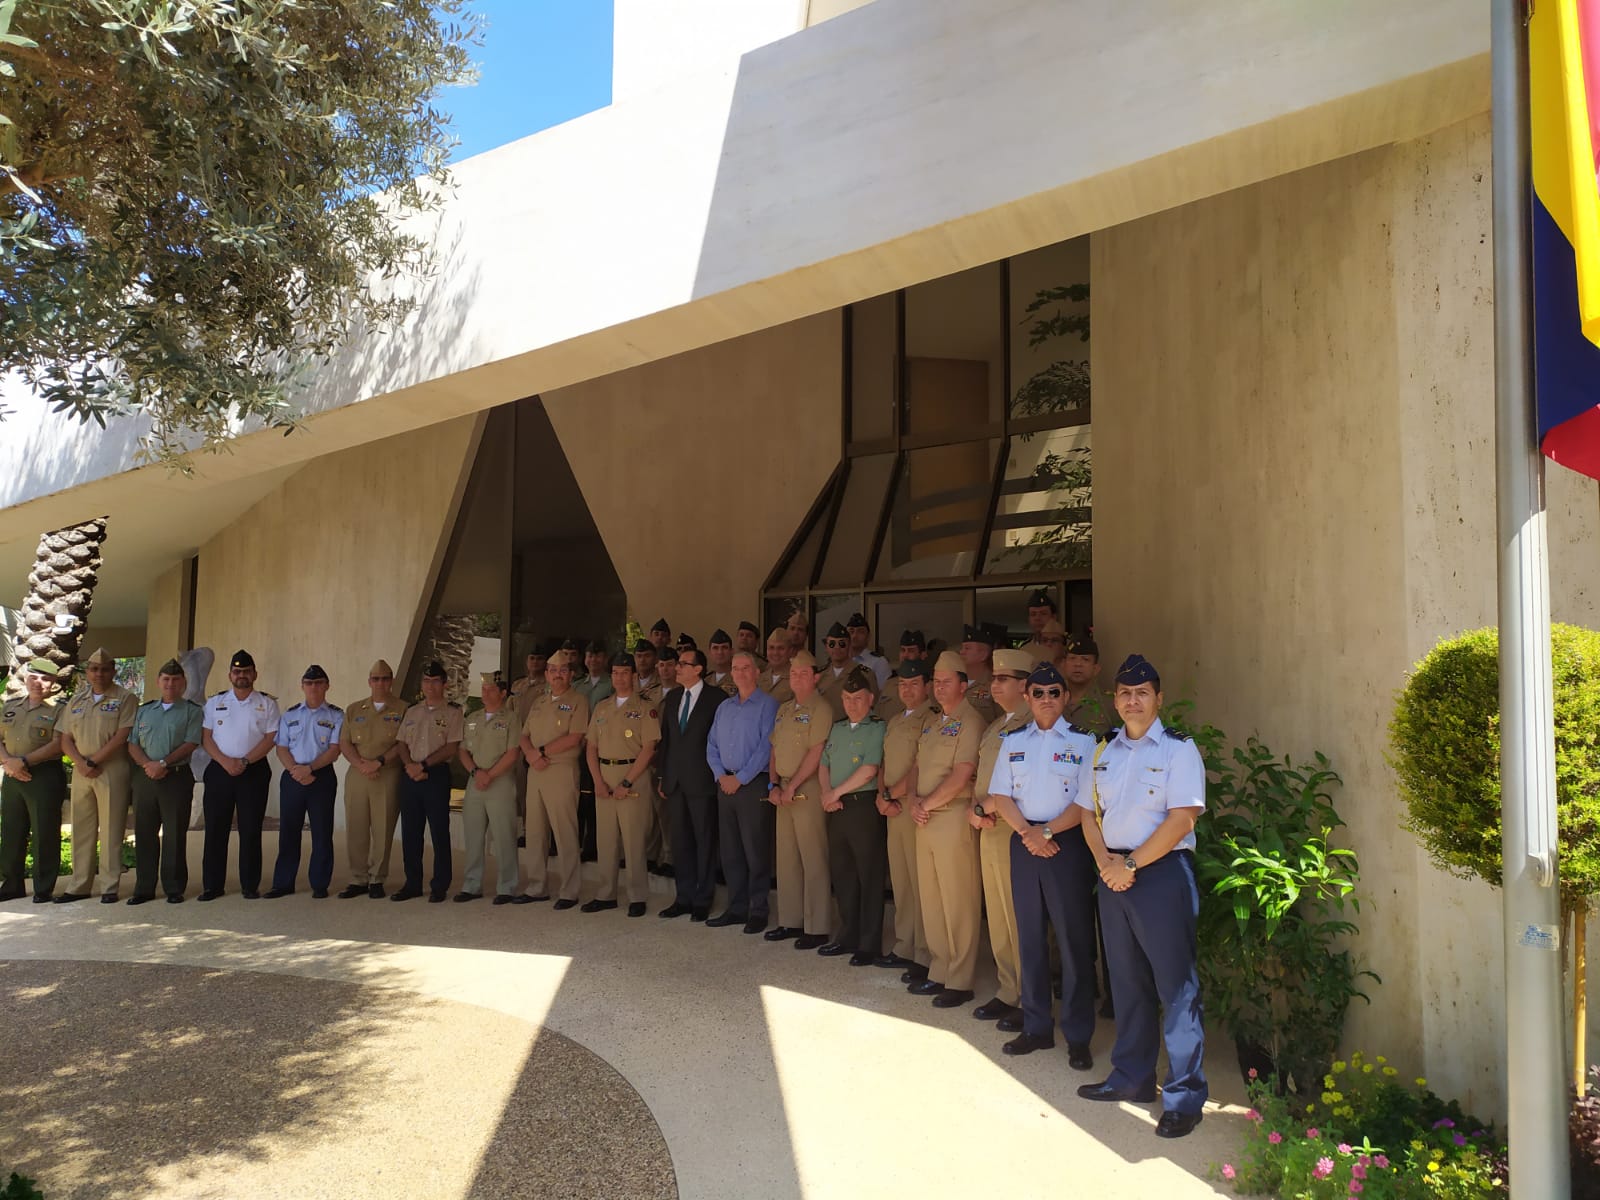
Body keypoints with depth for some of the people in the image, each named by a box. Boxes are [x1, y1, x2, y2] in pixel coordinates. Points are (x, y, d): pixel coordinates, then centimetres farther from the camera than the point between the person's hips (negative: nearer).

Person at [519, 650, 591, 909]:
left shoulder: (578, 701, -3)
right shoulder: (539, 703, 18)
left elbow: (574, 738, -13)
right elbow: (525, 735, 15)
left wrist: (542, 752, -11)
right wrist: (531, 754, -6)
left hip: (562, 771, -7)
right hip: (536, 771, 7)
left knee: (566, 833, -4)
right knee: (535, 831, 10)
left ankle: (568, 892, 2)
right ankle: (536, 887, 19)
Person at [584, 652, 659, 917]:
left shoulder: (646, 707, -3)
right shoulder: (601, 708, 14)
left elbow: (648, 749, -9)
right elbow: (592, 747, 12)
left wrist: (627, 783, -13)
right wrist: (598, 781, -1)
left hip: (634, 776, -5)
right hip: (604, 777, 5)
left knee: (633, 839, -4)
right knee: (605, 838, 9)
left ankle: (637, 897, 5)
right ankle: (606, 894, 18)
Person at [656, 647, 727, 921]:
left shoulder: (716, 697, -7)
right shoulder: (672, 697, 12)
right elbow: (665, 737, 14)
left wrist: (719, 774, -8)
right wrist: (663, 775, 11)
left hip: (701, 780, -6)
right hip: (675, 781, 6)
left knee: (705, 841, 3)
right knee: (679, 840, 11)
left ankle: (703, 900, 12)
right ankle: (684, 897, 21)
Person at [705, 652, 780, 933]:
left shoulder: (767, 705, -6)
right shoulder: (723, 707, 15)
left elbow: (766, 747, -13)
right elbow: (712, 746, 15)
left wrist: (740, 779, -13)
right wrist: (721, 775, -1)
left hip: (754, 785, -6)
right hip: (726, 784, 6)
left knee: (756, 852, -3)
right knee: (730, 851, 10)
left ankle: (758, 911, 6)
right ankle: (736, 908, 19)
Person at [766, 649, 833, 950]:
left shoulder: (821, 708, -10)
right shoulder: (784, 710, 16)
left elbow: (816, 753, -16)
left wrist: (791, 787, -14)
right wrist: (774, 785, 4)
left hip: (808, 790, -8)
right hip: (784, 790, 8)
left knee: (813, 861, -3)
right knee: (786, 858, 12)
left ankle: (816, 928, 4)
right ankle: (790, 921, 22)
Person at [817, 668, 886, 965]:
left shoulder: (878, 729, -7)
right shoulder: (836, 729, 15)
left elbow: (869, 771, -16)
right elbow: (823, 766, 16)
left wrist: (836, 792, -8)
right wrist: (827, 795, -2)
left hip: (864, 807, -7)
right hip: (837, 809, 7)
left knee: (869, 876, -1)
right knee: (841, 873, 13)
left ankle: (869, 943, 7)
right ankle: (848, 936, 25)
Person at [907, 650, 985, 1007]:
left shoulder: (970, 722, -10)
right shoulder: (930, 722, 16)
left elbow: (960, 776, -16)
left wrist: (927, 804, -8)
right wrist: (916, 803, 1)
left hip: (954, 816, -8)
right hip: (926, 819, 8)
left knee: (958, 903, -2)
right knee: (931, 900, 12)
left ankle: (960, 981, 7)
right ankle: (939, 972, 23)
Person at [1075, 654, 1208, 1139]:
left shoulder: (1178, 749, -7)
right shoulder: (1105, 752, 12)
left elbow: (1182, 818, -15)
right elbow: (1089, 812, 13)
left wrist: (1131, 864, -14)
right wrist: (1105, 861, -4)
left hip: (1162, 872, -6)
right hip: (1113, 874, 6)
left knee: (1175, 987, -1)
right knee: (1127, 981, 16)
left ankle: (1184, 1096, 10)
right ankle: (1132, 1077, 30)